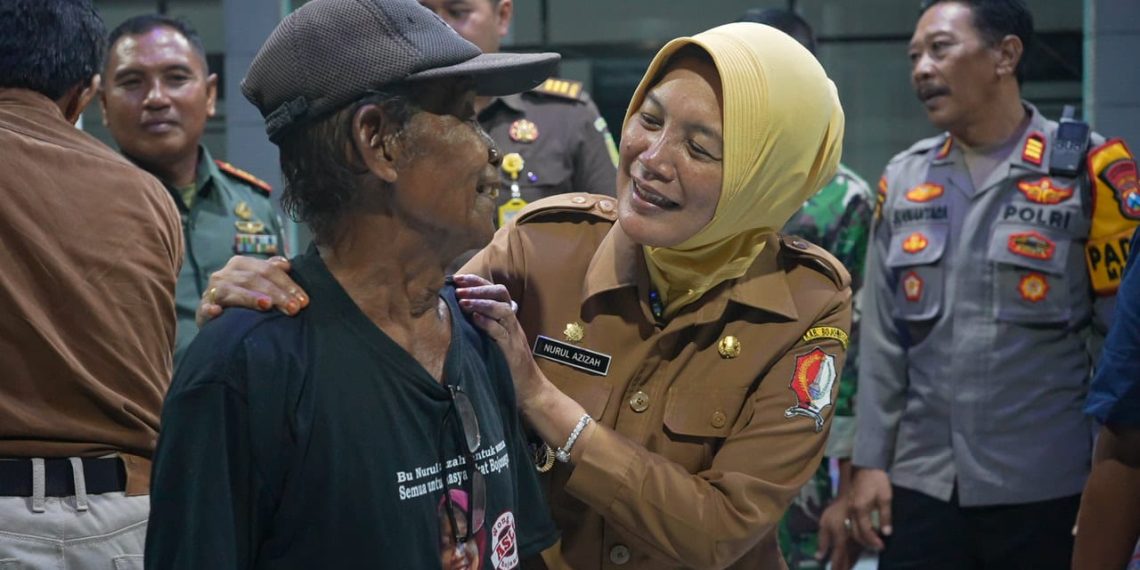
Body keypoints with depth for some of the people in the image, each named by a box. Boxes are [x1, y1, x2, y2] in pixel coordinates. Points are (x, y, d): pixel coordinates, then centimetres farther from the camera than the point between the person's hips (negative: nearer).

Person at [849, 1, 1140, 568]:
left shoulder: (1089, 170, -4)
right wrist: (870, 461, 4)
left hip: (1048, 492, -4)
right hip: (920, 486, 4)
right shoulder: (902, 180, 9)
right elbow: (882, 339, 10)